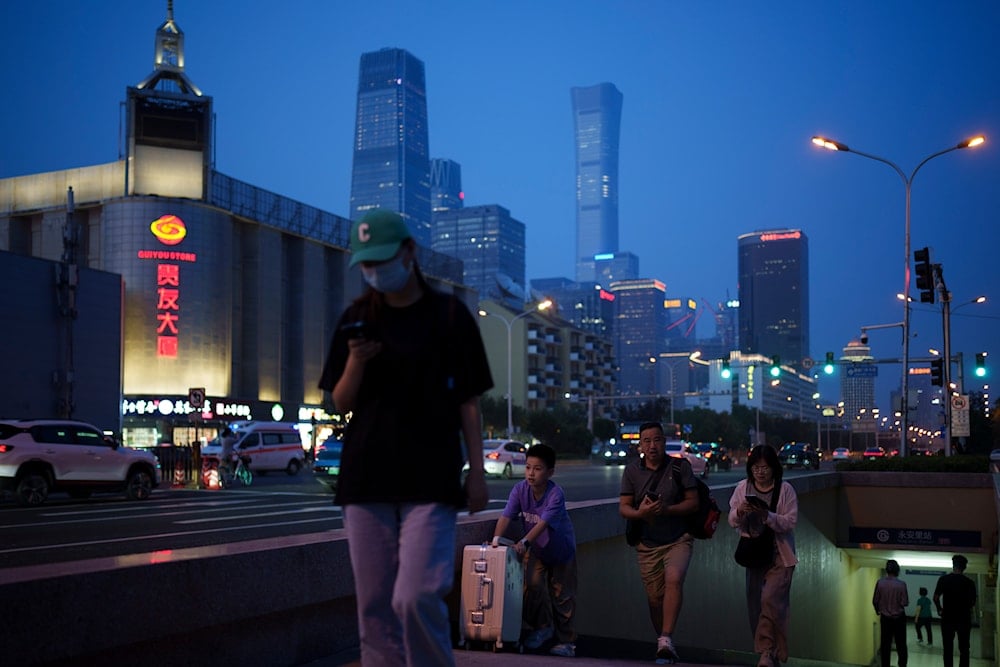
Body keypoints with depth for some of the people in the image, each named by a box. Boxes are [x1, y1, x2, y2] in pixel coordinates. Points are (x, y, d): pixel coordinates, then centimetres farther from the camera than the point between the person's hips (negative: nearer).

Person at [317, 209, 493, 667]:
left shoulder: (449, 314, 2)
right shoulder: (357, 319, 10)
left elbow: (468, 402, 3)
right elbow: (338, 405, 9)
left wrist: (476, 471, -3)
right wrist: (356, 362, -10)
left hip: (431, 480, -3)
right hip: (366, 479, 4)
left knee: (416, 598, -14)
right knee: (374, 606, 5)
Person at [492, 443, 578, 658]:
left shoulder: (556, 494, -29)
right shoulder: (520, 489, -17)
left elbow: (544, 522, -39)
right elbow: (506, 516, -24)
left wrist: (524, 542, -51)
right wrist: (496, 539, -40)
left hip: (561, 549, -3)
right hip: (535, 549, 3)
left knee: (562, 595, 1)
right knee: (532, 584, -10)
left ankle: (566, 640, 16)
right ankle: (542, 627, 14)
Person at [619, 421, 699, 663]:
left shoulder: (680, 466, -4)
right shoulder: (632, 471, 0)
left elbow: (693, 502, -6)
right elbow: (623, 507, -1)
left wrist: (666, 510, -22)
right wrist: (639, 513, -24)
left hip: (678, 540, -2)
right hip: (647, 544, 2)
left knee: (674, 579, -28)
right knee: (655, 598, 7)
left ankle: (666, 639, -27)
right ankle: (662, 644, 27)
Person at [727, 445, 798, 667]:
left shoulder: (785, 489, -5)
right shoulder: (743, 487, 3)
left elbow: (790, 523, -11)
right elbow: (733, 522, 5)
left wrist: (767, 516, -26)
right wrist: (739, 512, -17)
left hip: (780, 555, -4)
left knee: (771, 598, -19)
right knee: (754, 604, 4)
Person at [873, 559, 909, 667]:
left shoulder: (880, 582, -10)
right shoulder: (901, 584, -15)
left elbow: (875, 601, -3)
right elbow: (905, 603, -14)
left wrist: (878, 611, 17)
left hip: (885, 618, 1)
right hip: (899, 618, -1)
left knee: (885, 645, 10)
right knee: (901, 645, 10)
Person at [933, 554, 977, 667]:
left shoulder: (943, 579, -5)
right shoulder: (969, 582, -5)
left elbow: (936, 598, -8)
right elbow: (973, 602, -2)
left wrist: (940, 610, 8)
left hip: (948, 618, 0)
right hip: (964, 619, 0)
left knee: (948, 648, 7)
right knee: (964, 649, 8)